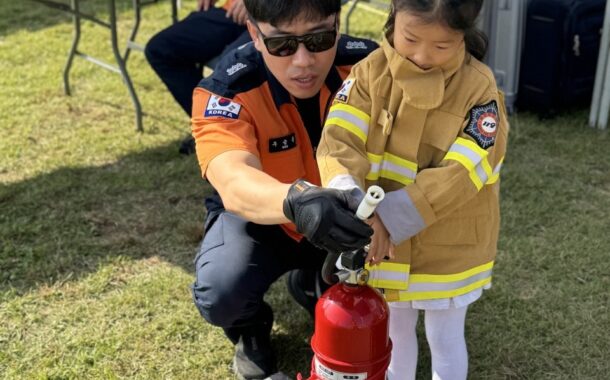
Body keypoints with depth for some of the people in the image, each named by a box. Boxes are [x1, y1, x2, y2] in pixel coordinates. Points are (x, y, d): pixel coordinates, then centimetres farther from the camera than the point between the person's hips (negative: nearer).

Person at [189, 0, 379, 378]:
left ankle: (311, 287, 13)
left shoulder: (367, 65, -22)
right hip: (258, 214, -2)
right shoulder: (226, 93, -30)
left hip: (347, 215, 3)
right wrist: (295, 201, -70)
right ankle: (250, 329, 12)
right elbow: (234, 181, -47)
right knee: (221, 295, -29)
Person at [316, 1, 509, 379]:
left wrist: (390, 216, -33)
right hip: (385, 241, 3)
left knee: (445, 339, 16)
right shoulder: (371, 72, -10)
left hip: (449, 247, -3)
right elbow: (339, 140, -21)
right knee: (394, 331, 23)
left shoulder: (479, 88, -18)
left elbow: (459, 175, -25)